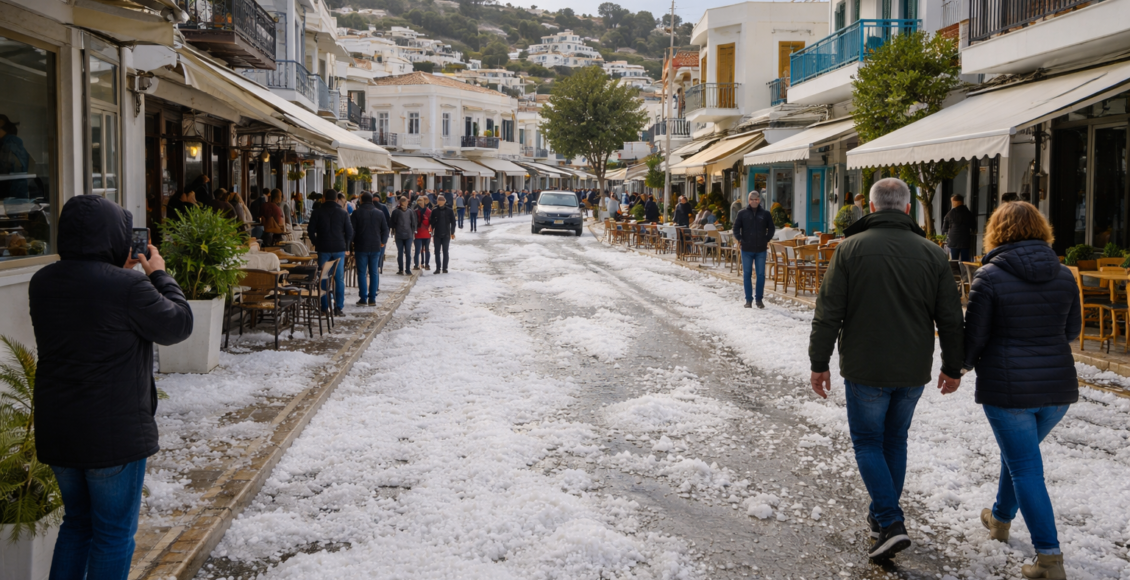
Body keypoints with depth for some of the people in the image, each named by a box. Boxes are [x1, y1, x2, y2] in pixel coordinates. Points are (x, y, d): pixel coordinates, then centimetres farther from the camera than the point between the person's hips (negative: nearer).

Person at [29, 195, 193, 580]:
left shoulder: (42, 282, 1)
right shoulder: (128, 287, -21)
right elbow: (178, 325, -8)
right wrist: (159, 275, 4)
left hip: (57, 431, 7)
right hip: (115, 432, -7)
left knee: (77, 522, 23)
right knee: (114, 533, 7)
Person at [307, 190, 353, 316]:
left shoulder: (318, 212, 0)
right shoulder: (343, 213, 0)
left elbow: (310, 230, 0)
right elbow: (350, 232, 1)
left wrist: (316, 243, 13)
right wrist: (346, 245, 14)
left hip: (323, 249, 0)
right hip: (339, 249, 0)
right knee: (339, 279, 3)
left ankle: (325, 307, 5)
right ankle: (338, 308, 1)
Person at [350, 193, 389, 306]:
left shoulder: (356, 213, -4)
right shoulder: (379, 213, 3)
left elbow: (352, 230, -5)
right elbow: (385, 230, 6)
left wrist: (352, 242, 8)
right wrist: (382, 242, 18)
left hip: (361, 247, -2)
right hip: (376, 247, 2)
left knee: (362, 273, 2)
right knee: (374, 273, 7)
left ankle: (363, 298, -1)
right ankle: (372, 299, 6)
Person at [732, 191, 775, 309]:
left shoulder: (765, 214, 4)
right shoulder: (742, 213, 3)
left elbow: (771, 228, 12)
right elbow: (736, 227, 6)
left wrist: (767, 240, 3)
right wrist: (739, 239, -5)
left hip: (761, 250, 0)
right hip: (746, 249, 0)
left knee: (761, 274, 2)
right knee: (746, 274, 3)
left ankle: (759, 299, 11)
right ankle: (748, 299, 10)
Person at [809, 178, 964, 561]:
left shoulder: (851, 248, -8)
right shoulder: (932, 253, 1)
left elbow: (828, 313, -9)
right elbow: (950, 318, 4)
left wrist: (819, 363, -1)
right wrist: (953, 368, 14)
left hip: (865, 370, -3)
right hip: (914, 371, 3)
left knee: (868, 442, 9)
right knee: (895, 440, 20)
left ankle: (891, 523, -5)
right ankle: (882, 515, 31)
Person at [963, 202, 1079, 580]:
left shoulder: (990, 276, -12)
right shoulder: (1063, 275, 2)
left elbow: (975, 335, -8)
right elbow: (1072, 332, 12)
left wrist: (966, 365, 12)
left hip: (1007, 388, -5)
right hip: (1058, 384, 5)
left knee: (1026, 468, 2)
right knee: (1019, 453, 25)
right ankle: (1001, 518, 44)